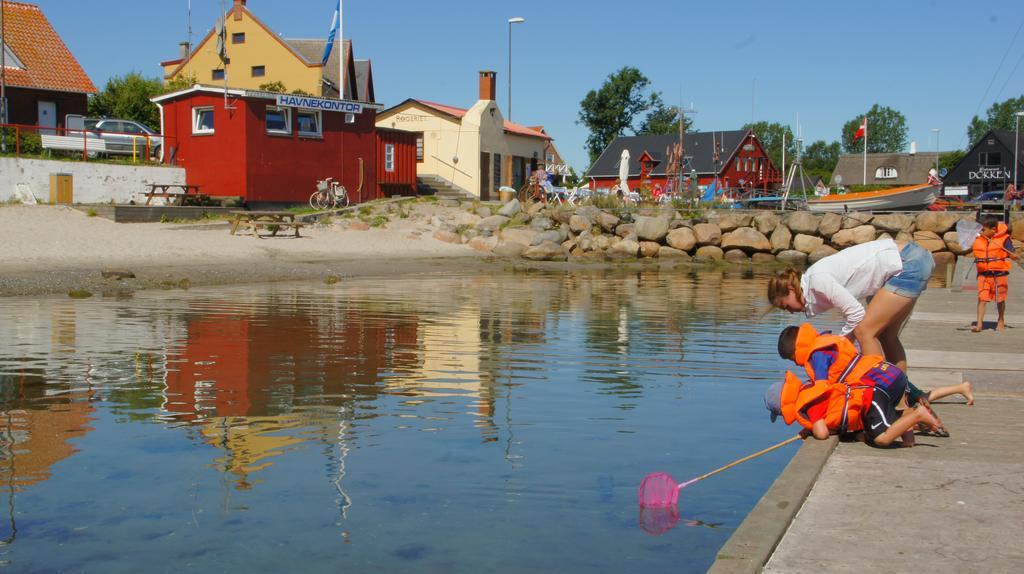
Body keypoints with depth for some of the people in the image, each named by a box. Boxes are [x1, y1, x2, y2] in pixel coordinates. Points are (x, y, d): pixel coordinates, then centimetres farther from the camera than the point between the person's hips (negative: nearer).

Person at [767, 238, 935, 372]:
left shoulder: (817, 280, -14)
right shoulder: (818, 276, 12)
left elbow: (856, 314, -15)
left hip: (909, 265, -10)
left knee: (865, 332, -8)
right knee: (885, 335, 15)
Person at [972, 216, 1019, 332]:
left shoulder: (1004, 239, -10)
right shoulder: (979, 240, 2)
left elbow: (1011, 254, -12)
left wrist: (1014, 257, -30)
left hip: (999, 274, -2)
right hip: (983, 274, 3)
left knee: (1000, 299, 13)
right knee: (982, 298, -8)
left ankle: (1001, 321, 33)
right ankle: (979, 324, -9)